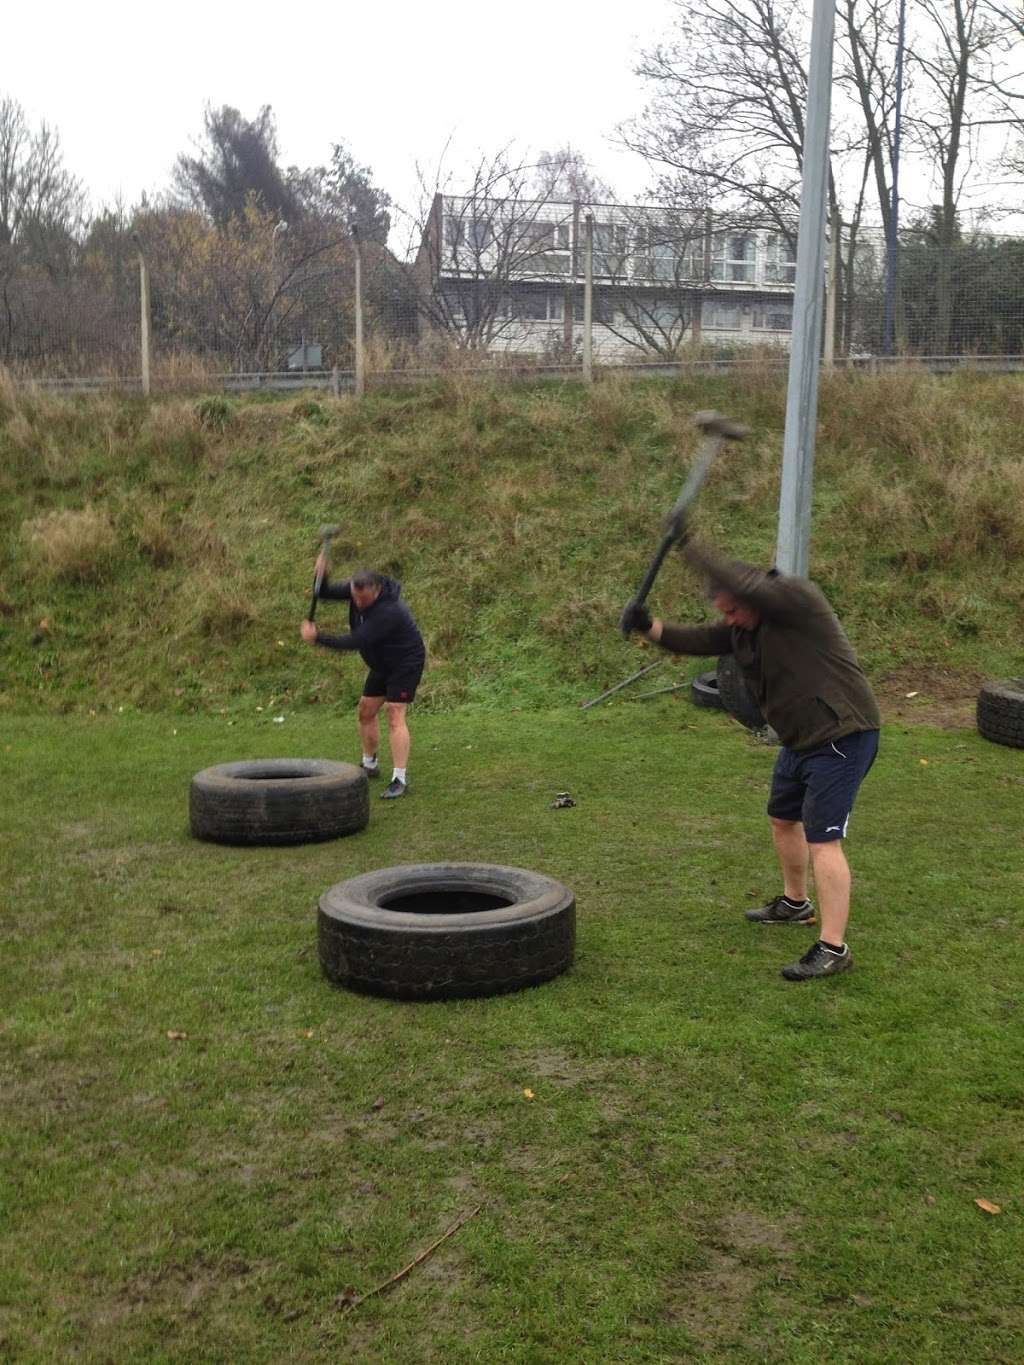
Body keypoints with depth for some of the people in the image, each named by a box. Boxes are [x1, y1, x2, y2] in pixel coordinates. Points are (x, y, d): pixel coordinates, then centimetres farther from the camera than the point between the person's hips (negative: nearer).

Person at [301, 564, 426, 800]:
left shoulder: (388, 611, -36)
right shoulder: (358, 590, -11)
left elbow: (356, 641, -36)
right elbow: (325, 593, -8)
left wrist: (317, 637, -32)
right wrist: (320, 576, -30)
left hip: (405, 663, -9)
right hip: (381, 664, 9)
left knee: (395, 716, -18)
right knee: (366, 712, 13)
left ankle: (400, 780, -19)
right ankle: (369, 765, 32)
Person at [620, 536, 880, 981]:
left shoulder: (796, 598, -20)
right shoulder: (742, 628, 7)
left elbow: (743, 583, -34)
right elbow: (698, 640, 6)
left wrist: (690, 547, -28)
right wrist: (651, 627, -10)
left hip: (842, 736, -10)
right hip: (801, 739, 10)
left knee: (823, 840, -13)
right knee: (783, 819, 24)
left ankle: (833, 948, -10)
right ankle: (794, 903, 46)